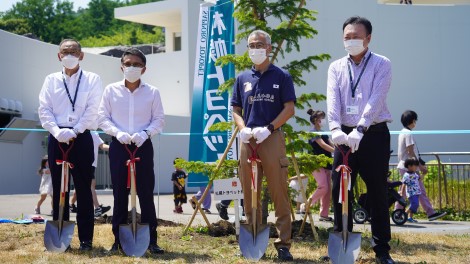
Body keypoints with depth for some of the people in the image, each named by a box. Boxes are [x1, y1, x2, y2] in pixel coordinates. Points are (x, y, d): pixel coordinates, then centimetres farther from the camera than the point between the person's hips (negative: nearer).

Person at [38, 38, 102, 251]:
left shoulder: (92, 79, 5)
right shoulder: (51, 80, 11)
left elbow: (92, 110, -5)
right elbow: (44, 110, 3)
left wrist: (74, 132, -15)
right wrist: (57, 131, -13)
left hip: (81, 137, -2)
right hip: (56, 138, 2)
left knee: (83, 189, -1)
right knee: (58, 188, 5)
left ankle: (86, 238, 3)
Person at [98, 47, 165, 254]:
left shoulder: (152, 92, 3)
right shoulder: (111, 90, 3)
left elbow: (159, 119, 4)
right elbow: (103, 118, 3)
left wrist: (145, 133, -14)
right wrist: (117, 132, -13)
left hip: (143, 146, 0)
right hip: (118, 146, 0)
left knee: (146, 193, -1)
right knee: (119, 193, 3)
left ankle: (151, 239, 3)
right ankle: (118, 239, 10)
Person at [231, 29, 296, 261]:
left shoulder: (281, 76, 4)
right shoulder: (242, 78, 14)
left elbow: (289, 109, -1)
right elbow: (236, 109, 16)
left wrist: (268, 128, -13)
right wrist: (242, 128, -5)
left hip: (272, 138, -4)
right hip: (247, 139, 4)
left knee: (279, 191, -6)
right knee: (249, 191, 6)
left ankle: (283, 244, -3)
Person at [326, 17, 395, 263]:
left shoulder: (381, 65, -3)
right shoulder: (336, 67, 8)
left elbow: (375, 100, -17)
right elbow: (333, 100, -7)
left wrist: (360, 129, -30)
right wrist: (335, 128, -25)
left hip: (374, 133, -3)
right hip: (345, 135, 3)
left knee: (377, 192, 0)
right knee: (339, 190, 4)